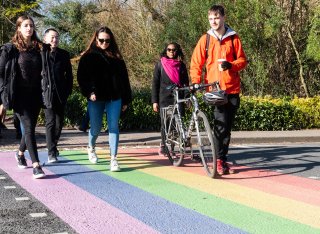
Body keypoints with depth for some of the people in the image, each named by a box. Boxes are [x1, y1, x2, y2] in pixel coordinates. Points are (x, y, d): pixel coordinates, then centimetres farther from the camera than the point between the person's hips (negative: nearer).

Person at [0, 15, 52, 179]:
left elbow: (45, 72, 10)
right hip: (19, 96, -4)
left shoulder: (41, 48, 8)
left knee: (30, 127, 13)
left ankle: (20, 153, 40)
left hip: (36, 95, 4)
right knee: (29, 127, -12)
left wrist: (45, 91, 0)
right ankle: (36, 165, -12)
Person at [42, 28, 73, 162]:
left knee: (59, 122, 9)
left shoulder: (64, 54, 11)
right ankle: (51, 152, -8)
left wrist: (68, 90, 7)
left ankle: (53, 145, 29)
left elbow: (69, 74, 14)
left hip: (61, 94, 4)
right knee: (50, 121, -10)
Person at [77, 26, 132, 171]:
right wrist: (89, 92, -20)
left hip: (114, 99, 2)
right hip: (96, 99, -1)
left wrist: (126, 100, 7)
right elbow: (82, 77, -4)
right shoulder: (88, 57, 4)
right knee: (96, 128, 7)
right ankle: (91, 148, 37)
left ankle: (113, 159, -5)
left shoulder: (116, 57, 11)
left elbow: (124, 78, 11)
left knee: (113, 127, -6)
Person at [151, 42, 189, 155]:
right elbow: (155, 83, 4)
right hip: (165, 99, -2)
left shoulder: (181, 65, 11)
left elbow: (186, 83, 14)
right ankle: (164, 145, 11)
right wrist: (154, 101, -2)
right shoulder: (160, 64, 6)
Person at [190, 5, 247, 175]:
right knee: (221, 124, -13)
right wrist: (195, 83, -9)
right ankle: (220, 160, -4)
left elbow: (242, 60, 6)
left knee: (227, 126, 7)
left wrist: (230, 65, -15)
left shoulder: (233, 38, 6)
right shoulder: (205, 39, 4)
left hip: (232, 89, 2)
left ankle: (222, 159, 18)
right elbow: (196, 64, 4)